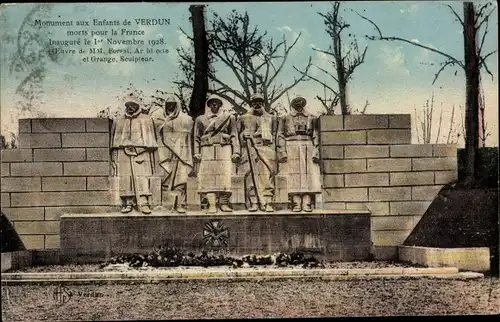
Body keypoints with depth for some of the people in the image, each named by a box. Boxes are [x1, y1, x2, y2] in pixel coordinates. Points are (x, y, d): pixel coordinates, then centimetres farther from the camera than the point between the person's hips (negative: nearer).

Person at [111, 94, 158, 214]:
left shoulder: (146, 120, 12)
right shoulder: (118, 122, 19)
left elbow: (150, 138, 8)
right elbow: (114, 140, 17)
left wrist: (150, 156, -1)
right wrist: (114, 158, 10)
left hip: (141, 153, -3)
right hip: (123, 154, 3)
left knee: (142, 178, -12)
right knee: (125, 178, -4)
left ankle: (143, 203, -15)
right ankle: (128, 203, 0)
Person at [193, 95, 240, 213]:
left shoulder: (229, 117, 14)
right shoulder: (201, 119, 16)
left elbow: (234, 136, 9)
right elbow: (196, 138, 13)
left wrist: (236, 152, -1)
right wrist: (196, 153, 1)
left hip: (224, 150, 0)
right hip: (207, 151, 0)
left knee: (225, 176, -9)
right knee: (208, 177, -9)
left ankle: (224, 203, -5)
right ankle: (212, 204, -12)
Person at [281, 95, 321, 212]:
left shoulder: (311, 118, 13)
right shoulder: (287, 118, 11)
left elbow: (315, 136, 10)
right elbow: (282, 136, 7)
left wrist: (316, 151, 0)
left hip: (308, 147, 1)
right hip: (292, 147, -1)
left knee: (308, 174, -5)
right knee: (294, 174, -6)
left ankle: (307, 203, -4)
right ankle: (296, 204, -5)